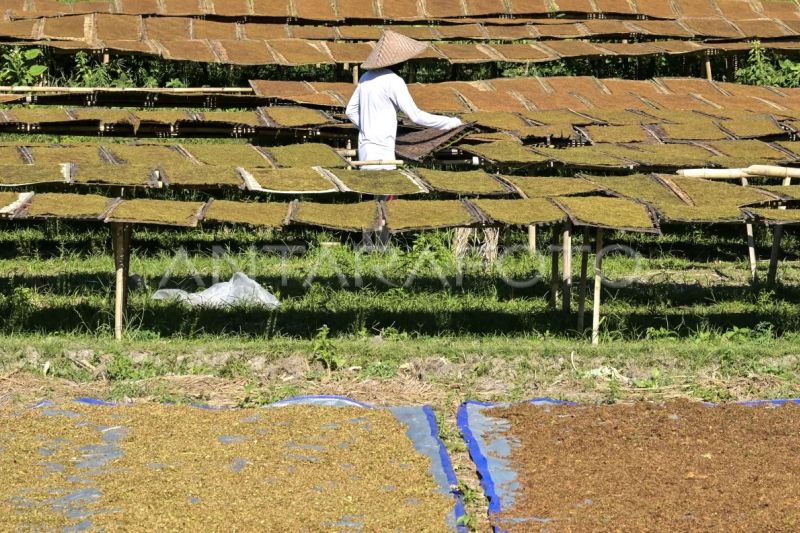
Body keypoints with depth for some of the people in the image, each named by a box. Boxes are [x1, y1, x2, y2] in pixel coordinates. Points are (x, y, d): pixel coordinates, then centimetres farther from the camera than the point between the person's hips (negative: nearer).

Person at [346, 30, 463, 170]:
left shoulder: (366, 77, 11)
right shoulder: (393, 81, -13)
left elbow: (350, 111, 18)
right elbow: (415, 115, -14)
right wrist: (451, 122, -6)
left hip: (364, 147, 9)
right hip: (381, 151, -9)